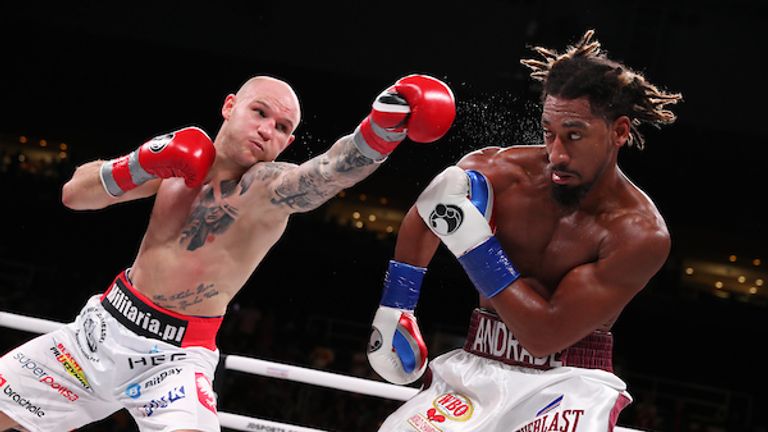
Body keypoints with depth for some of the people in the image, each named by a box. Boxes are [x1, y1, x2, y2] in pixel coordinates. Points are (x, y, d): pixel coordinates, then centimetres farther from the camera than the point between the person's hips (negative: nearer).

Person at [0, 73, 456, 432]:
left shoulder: (269, 188, -16)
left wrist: (384, 125, -57)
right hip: (101, 327, 6)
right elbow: (75, 194, 4)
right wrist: (140, 167, -13)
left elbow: (333, 169, -39)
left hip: (175, 355, -5)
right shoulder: (182, 157, 2)